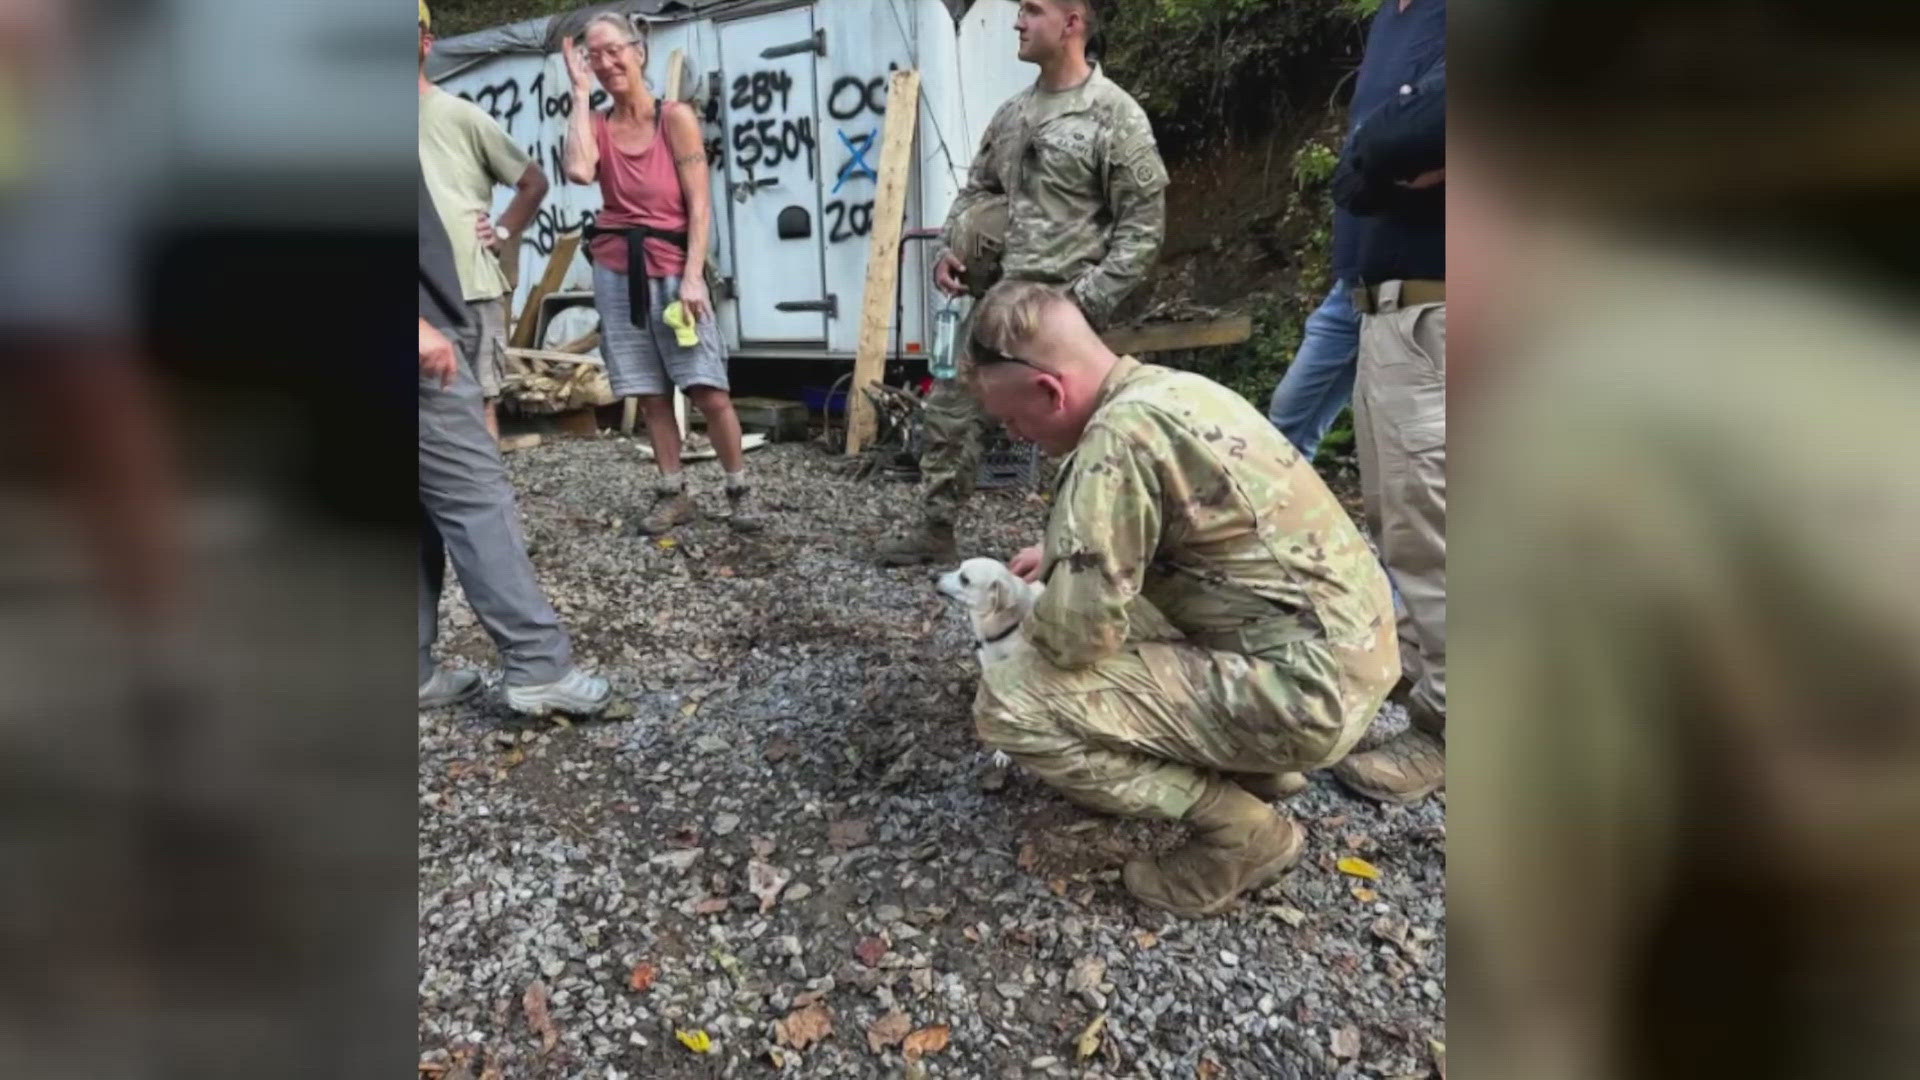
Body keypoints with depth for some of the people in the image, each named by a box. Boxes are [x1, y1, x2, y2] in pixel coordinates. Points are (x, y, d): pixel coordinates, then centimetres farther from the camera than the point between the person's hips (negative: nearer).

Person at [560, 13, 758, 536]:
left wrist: (692, 276, -14)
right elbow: (579, 171, -17)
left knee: (710, 392, -8)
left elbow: (700, 204, -6)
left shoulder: (676, 117, -2)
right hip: (616, 273, 3)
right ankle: (672, 496, 18)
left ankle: (739, 493, 6)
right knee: (651, 395, 6)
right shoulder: (598, 125, 6)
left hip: (672, 269, -3)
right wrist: (581, 91, -6)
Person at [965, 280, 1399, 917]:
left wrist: (1038, 622, -1)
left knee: (1008, 703, -14)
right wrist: (1064, 555, 19)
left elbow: (1078, 631, -23)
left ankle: (1240, 829, -2)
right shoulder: (1171, 388, 7)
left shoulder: (1122, 430, -22)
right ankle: (1259, 768, 19)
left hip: (1304, 689, -10)